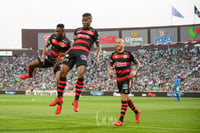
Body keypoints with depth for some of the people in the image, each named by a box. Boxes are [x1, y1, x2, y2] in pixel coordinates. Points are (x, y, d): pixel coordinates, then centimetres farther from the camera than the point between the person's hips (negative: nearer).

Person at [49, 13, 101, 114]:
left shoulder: (93, 32, 16)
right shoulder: (77, 30, 26)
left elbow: (98, 46, 18)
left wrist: (97, 56, 0)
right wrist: (65, 54, 24)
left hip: (83, 53, -4)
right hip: (72, 51, 4)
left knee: (80, 74, -24)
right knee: (63, 72, -8)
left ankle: (76, 100, -14)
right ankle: (59, 98, 4)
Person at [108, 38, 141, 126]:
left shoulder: (128, 54, -6)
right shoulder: (113, 55, 6)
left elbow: (138, 63, 4)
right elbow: (110, 65, 19)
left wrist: (135, 71, -13)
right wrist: (110, 70, -3)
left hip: (127, 78, -6)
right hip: (119, 79, 6)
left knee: (124, 98, -13)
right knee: (126, 98, 15)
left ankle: (121, 120, -14)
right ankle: (136, 112, 37)